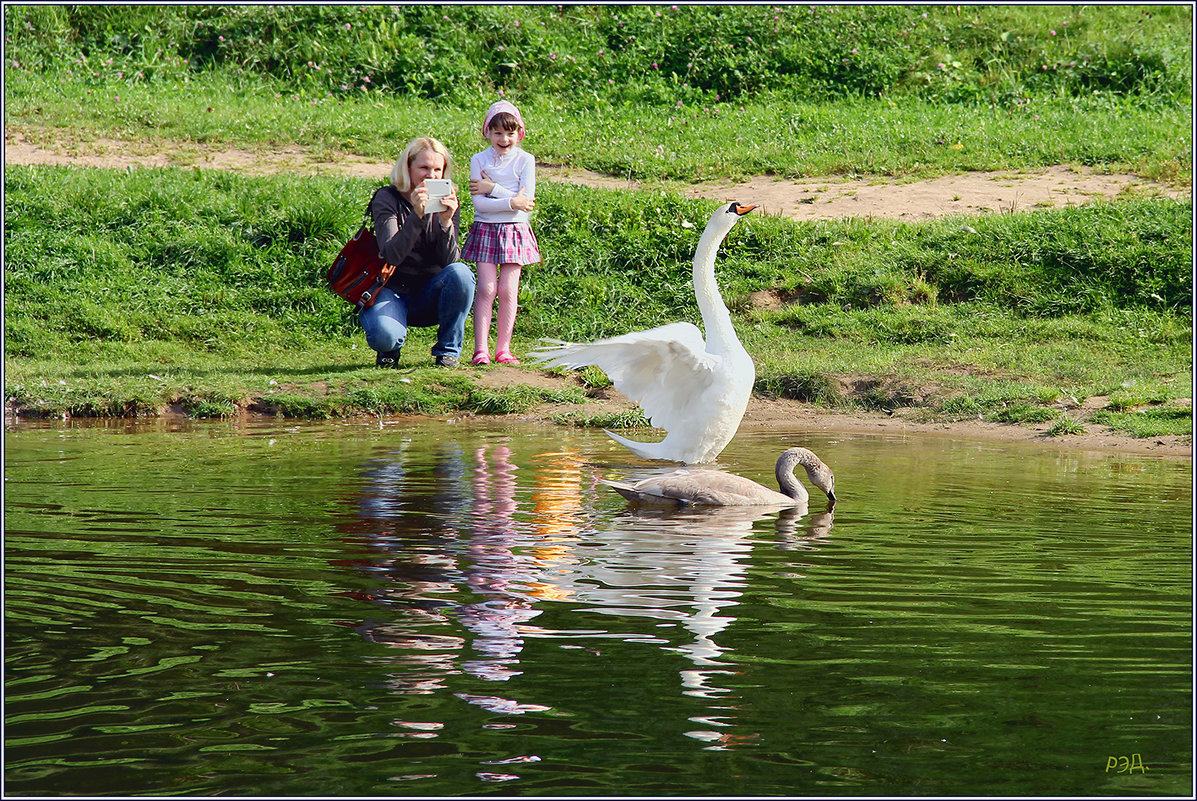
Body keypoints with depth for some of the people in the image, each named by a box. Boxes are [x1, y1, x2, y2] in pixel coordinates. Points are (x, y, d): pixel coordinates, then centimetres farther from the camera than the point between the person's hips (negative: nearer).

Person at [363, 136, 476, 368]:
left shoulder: (447, 203, 0)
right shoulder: (387, 199, -9)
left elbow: (450, 261, -13)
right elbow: (392, 255, -24)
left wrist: (446, 221, -28)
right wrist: (417, 215, -35)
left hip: (428, 297, 3)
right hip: (392, 291, -3)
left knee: (460, 273, -28)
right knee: (384, 335, -34)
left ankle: (448, 350, -8)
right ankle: (390, 349, 6)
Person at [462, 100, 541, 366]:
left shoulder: (525, 160, 1)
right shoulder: (479, 160, 2)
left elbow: (527, 200, -9)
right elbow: (478, 202, -9)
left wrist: (493, 188, -12)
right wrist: (512, 202, -17)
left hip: (515, 231, 0)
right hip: (485, 230, 0)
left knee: (508, 291, -2)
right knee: (486, 289, -8)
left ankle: (503, 349, 4)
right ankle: (480, 349, -8)